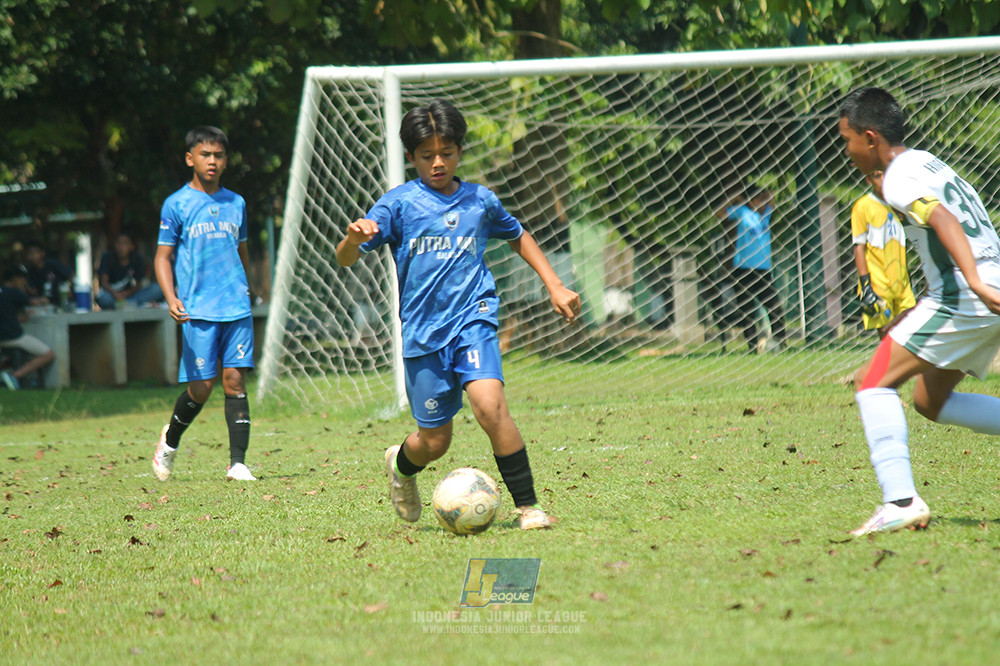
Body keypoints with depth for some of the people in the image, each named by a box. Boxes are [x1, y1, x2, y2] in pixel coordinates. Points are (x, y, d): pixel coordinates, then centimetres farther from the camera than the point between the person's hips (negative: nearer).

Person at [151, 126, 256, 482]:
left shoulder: (236, 203, 13)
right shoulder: (176, 205, 1)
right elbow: (163, 256, 1)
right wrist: (171, 298, -13)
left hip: (236, 307, 3)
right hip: (198, 311, -3)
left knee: (235, 380, -4)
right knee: (201, 387, -4)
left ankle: (237, 463, -4)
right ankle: (170, 440, 24)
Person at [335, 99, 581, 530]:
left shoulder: (479, 201, 8)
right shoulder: (399, 203, -1)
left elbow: (518, 236, 28)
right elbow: (344, 259, -7)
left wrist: (554, 286, 22)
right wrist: (354, 237, -30)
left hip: (472, 321, 1)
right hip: (423, 332, -1)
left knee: (489, 403, -25)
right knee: (435, 441, 3)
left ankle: (527, 506, -17)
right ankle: (401, 464, 41)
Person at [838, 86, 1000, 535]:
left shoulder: (899, 181, -9)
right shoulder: (925, 162, 20)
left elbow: (945, 222, -26)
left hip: (962, 297, -9)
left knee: (874, 384, -7)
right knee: (930, 402, 19)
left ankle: (900, 501, -19)